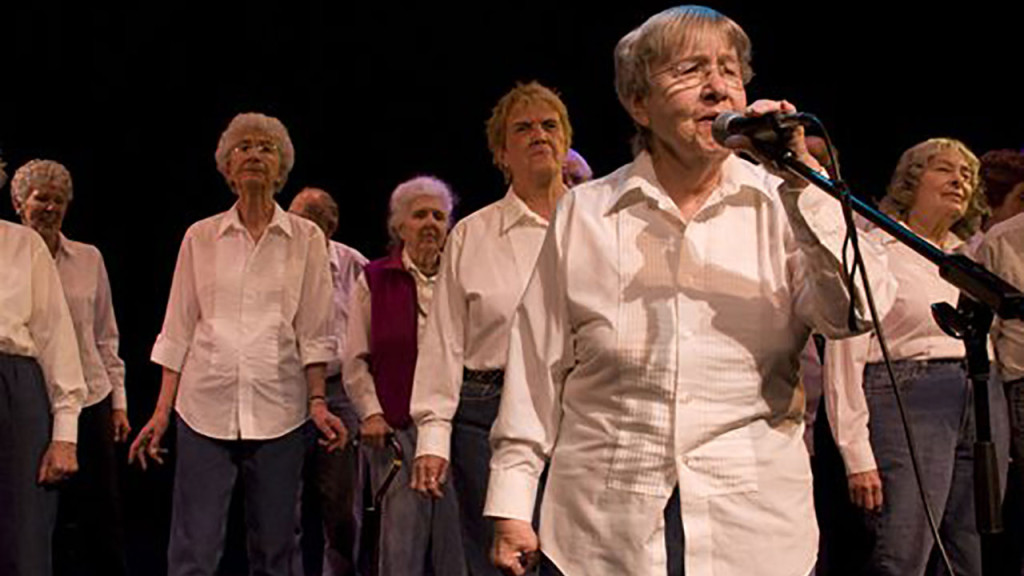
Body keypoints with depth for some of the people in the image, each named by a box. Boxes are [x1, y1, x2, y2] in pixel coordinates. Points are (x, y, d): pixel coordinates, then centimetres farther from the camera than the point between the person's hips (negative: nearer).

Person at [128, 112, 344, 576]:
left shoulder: (306, 238, 6)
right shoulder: (200, 237, 8)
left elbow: (313, 332, 4)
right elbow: (177, 333, 8)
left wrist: (318, 401, -6)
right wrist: (161, 411, 3)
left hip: (278, 412, 0)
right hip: (205, 408, 0)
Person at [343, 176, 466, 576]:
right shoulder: (374, 280, 7)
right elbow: (355, 360, 6)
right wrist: (371, 412, -5)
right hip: (395, 427, -1)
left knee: (452, 531, 1)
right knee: (401, 532, -4)